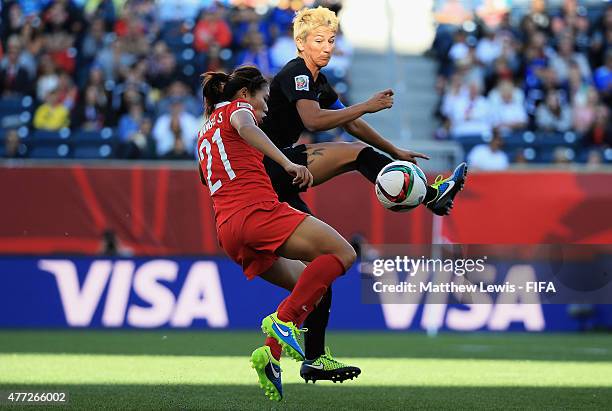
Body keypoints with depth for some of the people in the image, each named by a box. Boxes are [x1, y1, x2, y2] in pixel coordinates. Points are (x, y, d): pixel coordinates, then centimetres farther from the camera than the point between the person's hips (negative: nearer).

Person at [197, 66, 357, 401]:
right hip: (257, 210, -9)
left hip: (227, 230, 9)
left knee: (305, 283, 18)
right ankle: (284, 320, -23)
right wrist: (287, 163, -29)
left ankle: (271, 352, -3)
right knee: (342, 252, -10)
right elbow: (246, 128, -16)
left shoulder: (205, 131, 32)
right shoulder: (238, 107, 9)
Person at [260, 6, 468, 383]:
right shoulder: (295, 74, -11)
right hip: (270, 166, -10)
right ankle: (432, 195, -10)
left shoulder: (319, 81, 18)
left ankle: (315, 360, 6)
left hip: (280, 180, 10)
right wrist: (367, 106, -24)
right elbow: (312, 120, -27)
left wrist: (394, 152, 24)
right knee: (355, 153, -19)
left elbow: (350, 123, 27)